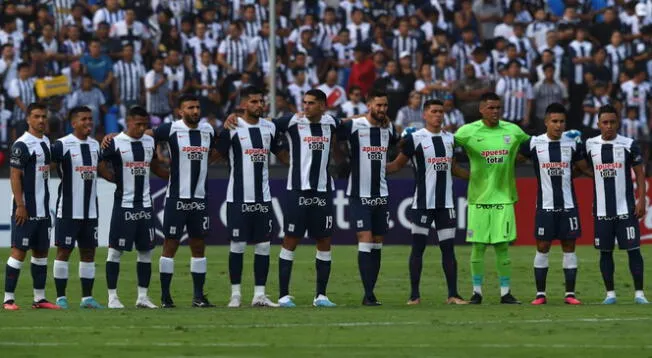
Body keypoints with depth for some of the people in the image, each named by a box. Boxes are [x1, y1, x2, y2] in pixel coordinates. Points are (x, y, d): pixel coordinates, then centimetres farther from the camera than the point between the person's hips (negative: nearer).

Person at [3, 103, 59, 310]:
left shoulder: (46, 142, 13)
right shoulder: (22, 145, -12)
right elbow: (15, 176, -15)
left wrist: (46, 203, 17)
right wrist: (20, 206, -19)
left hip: (43, 209, 8)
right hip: (26, 210, -8)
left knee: (41, 251, 10)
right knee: (19, 251, -7)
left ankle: (39, 298, 15)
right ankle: (8, 299, -4)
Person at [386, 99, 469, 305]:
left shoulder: (449, 139, 12)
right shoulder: (415, 139, -4)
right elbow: (398, 165, 1)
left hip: (446, 203, 5)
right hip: (423, 202, -5)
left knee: (448, 248, 4)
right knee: (418, 247, -2)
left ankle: (453, 294, 8)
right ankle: (415, 295, 3)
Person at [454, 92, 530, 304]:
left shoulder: (513, 131, 6)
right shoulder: (468, 131, -2)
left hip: (504, 197, 1)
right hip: (479, 197, -1)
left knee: (502, 246, 2)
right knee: (478, 246, 0)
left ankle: (505, 292, 7)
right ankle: (477, 291, 10)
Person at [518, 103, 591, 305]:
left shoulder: (572, 144, 3)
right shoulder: (534, 144, -2)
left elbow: (585, 169, 13)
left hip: (568, 205, 1)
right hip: (545, 205, -1)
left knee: (569, 247, 2)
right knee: (542, 248, 1)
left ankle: (570, 294, 6)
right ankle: (540, 294, 7)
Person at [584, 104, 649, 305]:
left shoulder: (629, 145, -1)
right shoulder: (590, 146, 5)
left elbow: (640, 174, 2)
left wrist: (641, 201, -5)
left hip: (625, 208, -2)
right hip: (602, 210, 2)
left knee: (633, 249, -3)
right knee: (605, 251, 5)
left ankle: (639, 292, 1)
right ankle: (610, 293, 11)